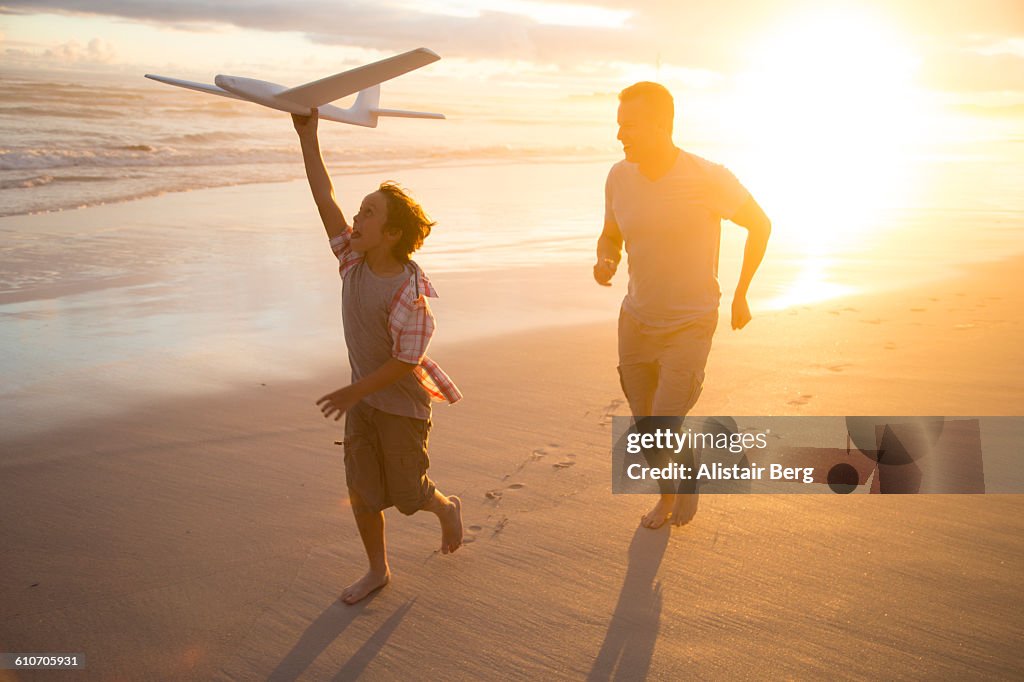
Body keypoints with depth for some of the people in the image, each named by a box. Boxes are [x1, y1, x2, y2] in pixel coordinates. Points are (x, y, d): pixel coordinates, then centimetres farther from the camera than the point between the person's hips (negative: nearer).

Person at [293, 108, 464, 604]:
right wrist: (307, 137, -9)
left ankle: (447, 508, 43)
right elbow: (324, 199, -8)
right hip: (363, 400, 6)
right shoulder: (353, 260, -7)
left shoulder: (408, 292, -27)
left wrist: (355, 391, -18)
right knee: (362, 492, 11)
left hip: (402, 403, -6)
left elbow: (406, 360, -23)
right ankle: (377, 570, 29)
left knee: (407, 494, 9)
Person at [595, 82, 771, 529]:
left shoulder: (708, 179, -18)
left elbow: (760, 225, -2)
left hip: (689, 326, -4)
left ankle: (691, 471, 25)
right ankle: (667, 496, 43)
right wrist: (604, 263, -13)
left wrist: (740, 295, 2)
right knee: (645, 428, 15)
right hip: (636, 320, 5)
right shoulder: (619, 177, -6)